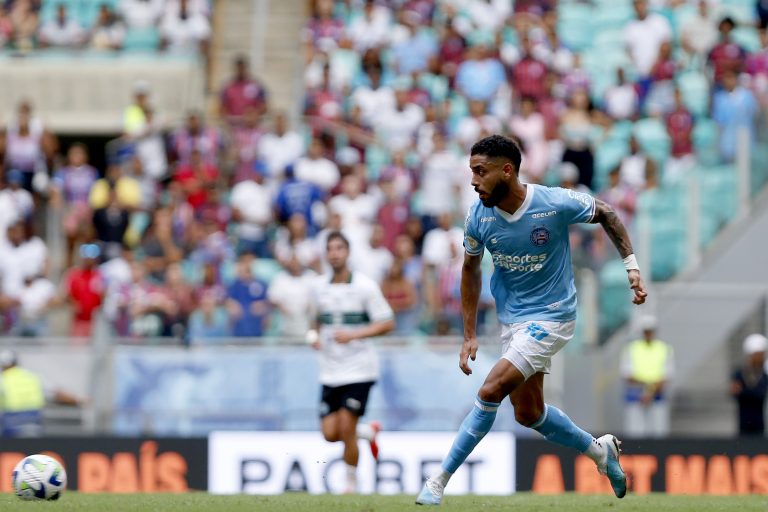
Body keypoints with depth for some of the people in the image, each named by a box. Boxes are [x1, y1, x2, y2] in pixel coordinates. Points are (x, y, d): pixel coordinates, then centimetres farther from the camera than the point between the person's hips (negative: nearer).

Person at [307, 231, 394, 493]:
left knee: (346, 428, -13)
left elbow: (387, 323, -9)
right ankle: (369, 431, 29)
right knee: (330, 434, -3)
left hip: (359, 370, -5)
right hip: (330, 371, 5)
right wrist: (315, 335, 2)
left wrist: (354, 334, -20)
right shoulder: (319, 287, 6)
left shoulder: (365, 286, -8)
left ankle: (352, 484, 6)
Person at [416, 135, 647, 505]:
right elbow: (470, 269, 7)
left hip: (552, 316, -6)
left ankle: (439, 481, -11)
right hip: (511, 318, 6)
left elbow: (606, 215, -2)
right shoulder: (478, 217, -10)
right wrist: (469, 335, 4)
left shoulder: (555, 204, -22)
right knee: (528, 413, 11)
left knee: (490, 392, -18)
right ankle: (599, 450, 36)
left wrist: (631, 267, -5)